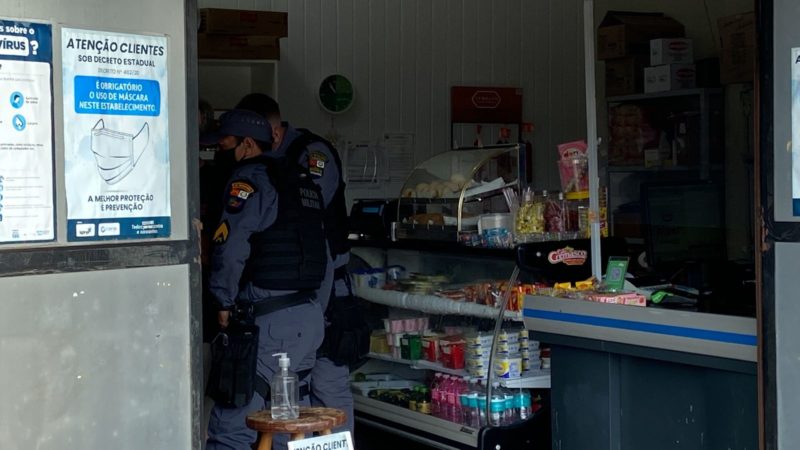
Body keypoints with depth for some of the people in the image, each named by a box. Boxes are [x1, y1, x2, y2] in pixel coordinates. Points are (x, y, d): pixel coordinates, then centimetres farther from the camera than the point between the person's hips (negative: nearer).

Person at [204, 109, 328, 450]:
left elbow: (230, 249, -18)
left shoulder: (250, 179, -8)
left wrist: (224, 303, -4)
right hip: (311, 315, 9)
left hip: (271, 322, -9)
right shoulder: (302, 179, 17)